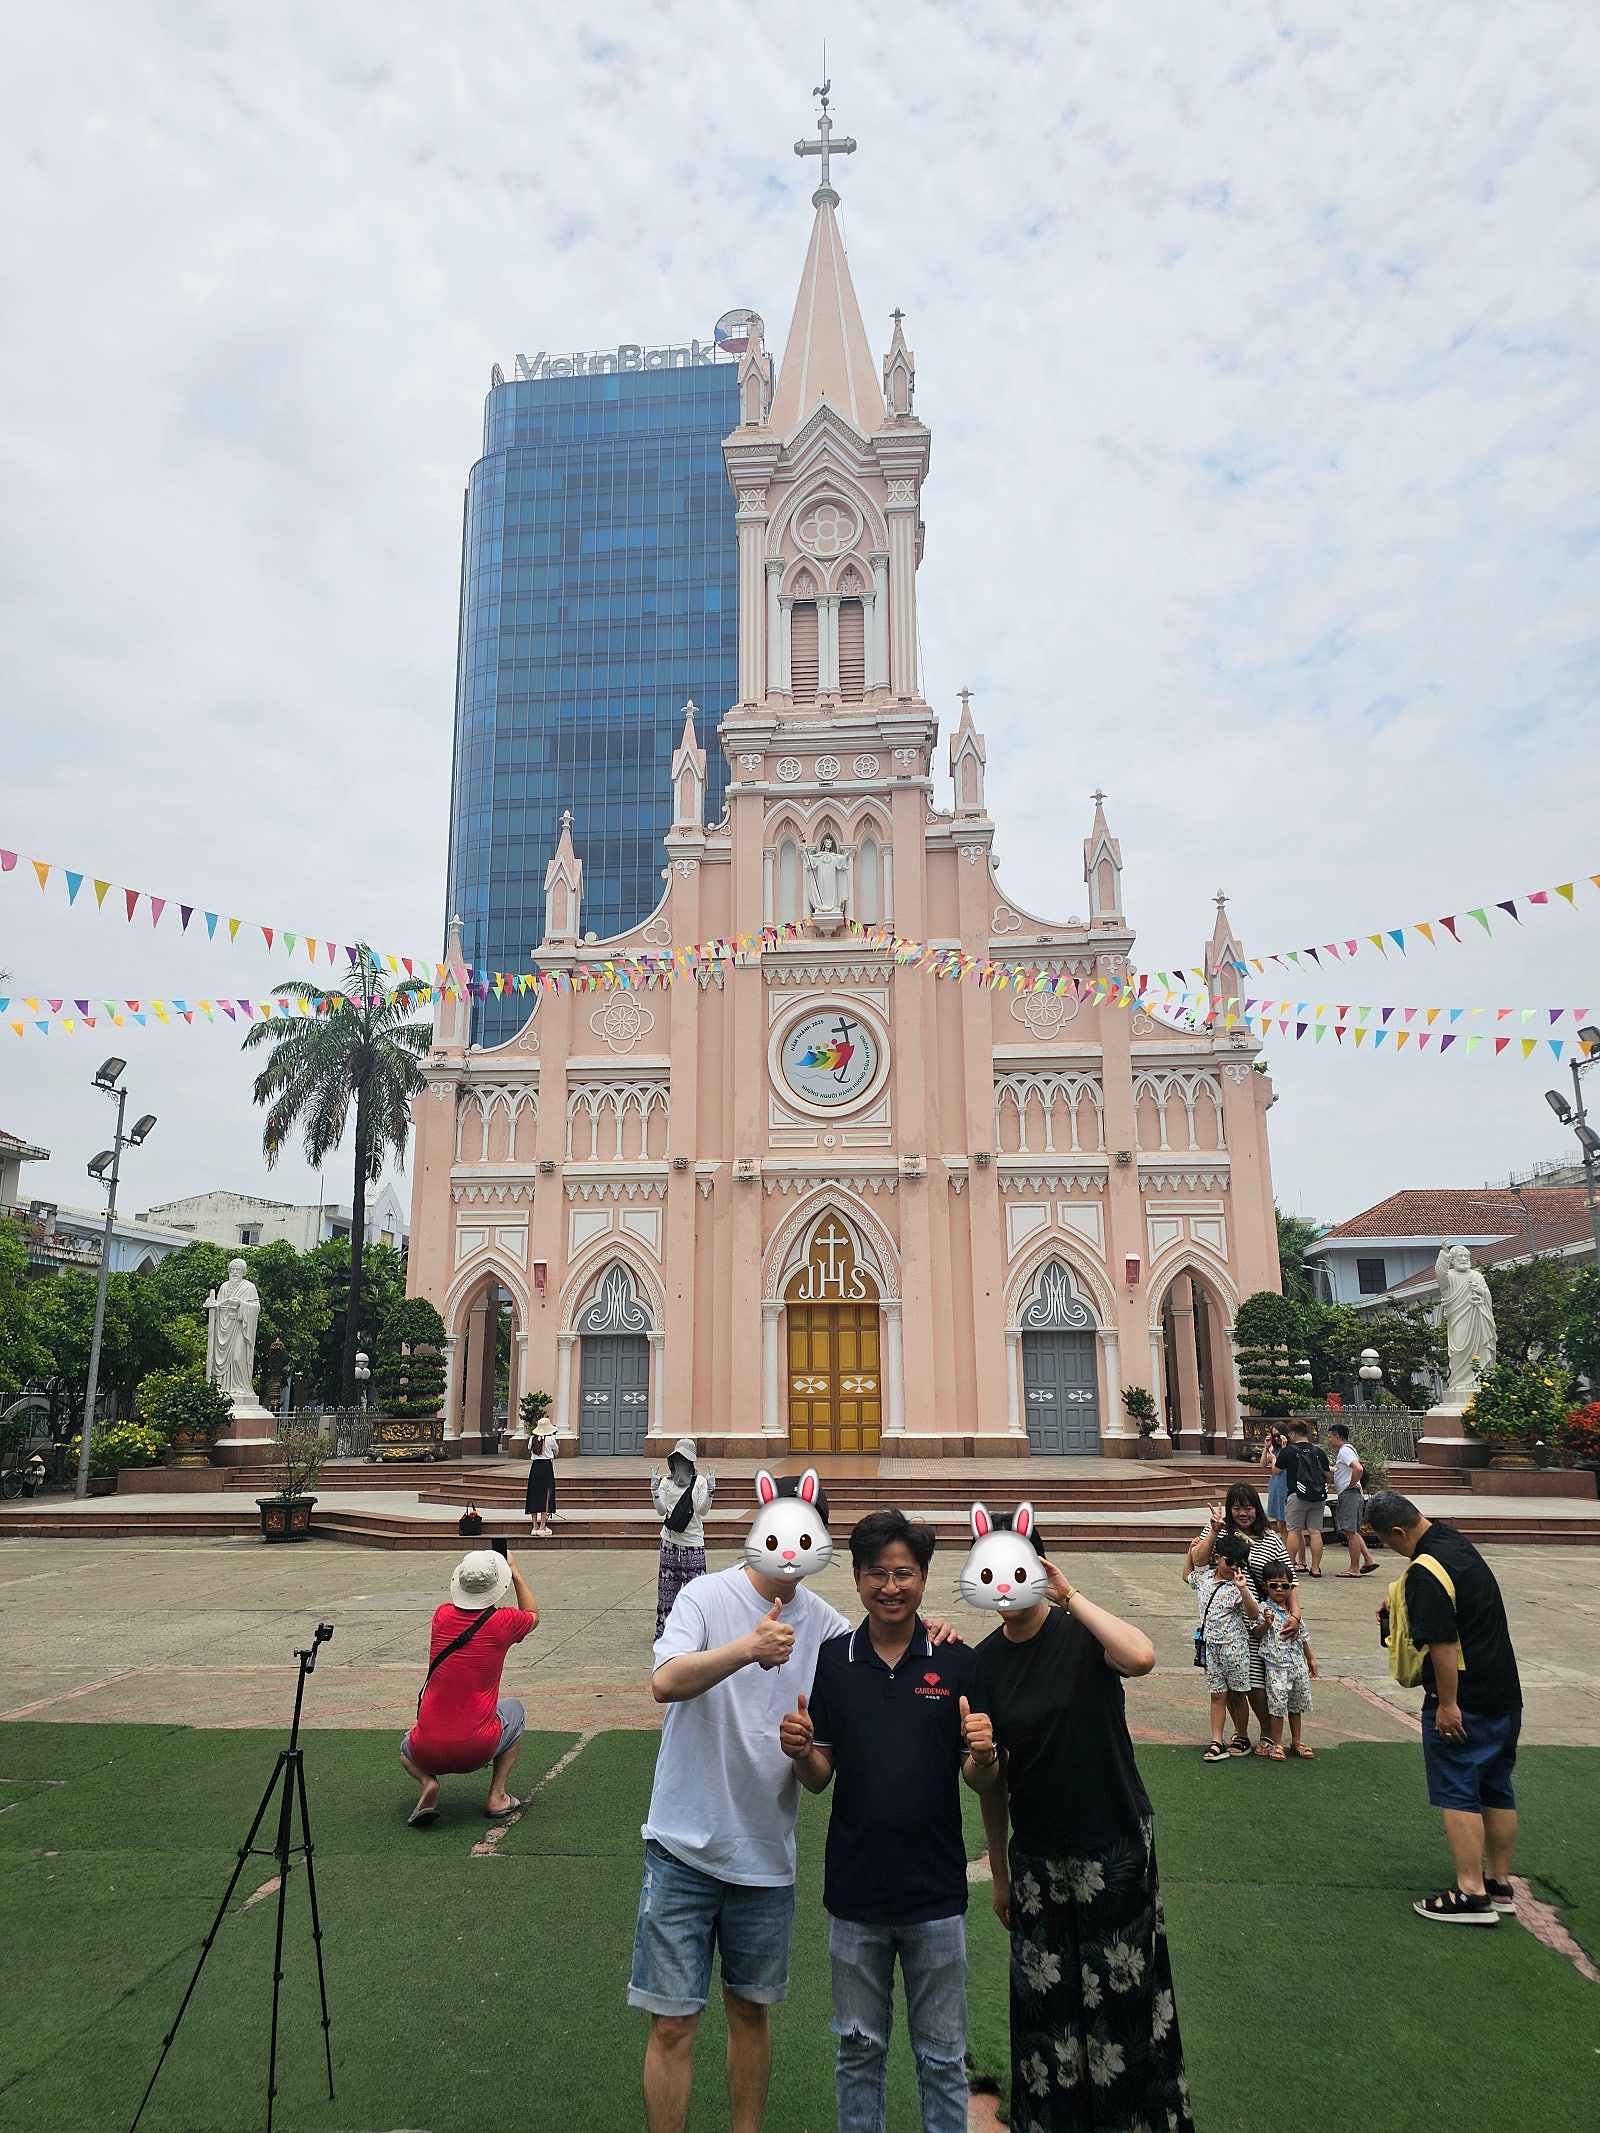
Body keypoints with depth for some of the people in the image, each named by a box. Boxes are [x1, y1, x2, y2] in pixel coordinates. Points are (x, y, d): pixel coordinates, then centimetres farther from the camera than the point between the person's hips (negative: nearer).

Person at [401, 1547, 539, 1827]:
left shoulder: (442, 1617, 0)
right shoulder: (503, 1622, -8)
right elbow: (533, 1615, 19)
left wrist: (474, 1564, 36)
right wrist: (515, 1573, 25)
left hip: (428, 1753, 2)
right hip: (477, 1751, -2)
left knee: (407, 1745, 38)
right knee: (512, 1708, 29)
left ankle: (427, 1782, 5)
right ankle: (497, 1796, 16)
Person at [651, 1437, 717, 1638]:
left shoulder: (700, 1481, 0)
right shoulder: (666, 1482, 6)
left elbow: (702, 1510, -8)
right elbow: (661, 1511, -3)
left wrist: (710, 1490, -18)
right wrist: (655, 1488, -9)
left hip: (693, 1542, -2)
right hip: (670, 1541, 2)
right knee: (667, 1587, 6)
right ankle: (662, 1629, 16)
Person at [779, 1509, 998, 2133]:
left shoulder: (958, 1662, -8)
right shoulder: (832, 1660, -5)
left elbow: (981, 1782, -3)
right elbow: (820, 1777, 0)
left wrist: (983, 1754, -25)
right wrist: (799, 1751, -21)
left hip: (936, 1894, -1)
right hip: (853, 1893, 1)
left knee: (942, 2056, 14)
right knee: (859, 2048, 18)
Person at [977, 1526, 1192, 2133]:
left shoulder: (1081, 1633, -14)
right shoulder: (984, 1662, -4)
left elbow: (1141, 1656, -39)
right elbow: (991, 1775, 6)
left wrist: (1071, 1595, -31)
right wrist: (999, 1872, 10)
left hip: (1115, 1844, -3)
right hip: (1037, 1854, 3)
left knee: (1121, 1989, 7)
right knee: (1043, 1994, 11)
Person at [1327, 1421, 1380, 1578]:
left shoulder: (1345, 1450, -14)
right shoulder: (1345, 1450, 18)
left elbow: (1358, 1469, -30)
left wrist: (1351, 1484, -17)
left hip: (1349, 1494, -11)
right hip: (1346, 1495, 11)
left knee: (1351, 1532, -5)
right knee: (1351, 1531, 15)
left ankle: (1354, 1569, -1)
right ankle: (1369, 1559, 13)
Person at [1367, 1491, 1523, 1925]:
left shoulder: (1426, 1571, -23)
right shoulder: (1454, 1540, 5)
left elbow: (1443, 1643, -25)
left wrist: (1447, 1702, -17)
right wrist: (1400, 1603, 24)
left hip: (1463, 1699, -9)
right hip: (1504, 1692, 9)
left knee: (1457, 1792, 0)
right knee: (1497, 1789, 17)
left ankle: (1471, 1893, 3)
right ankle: (1500, 1884, 27)